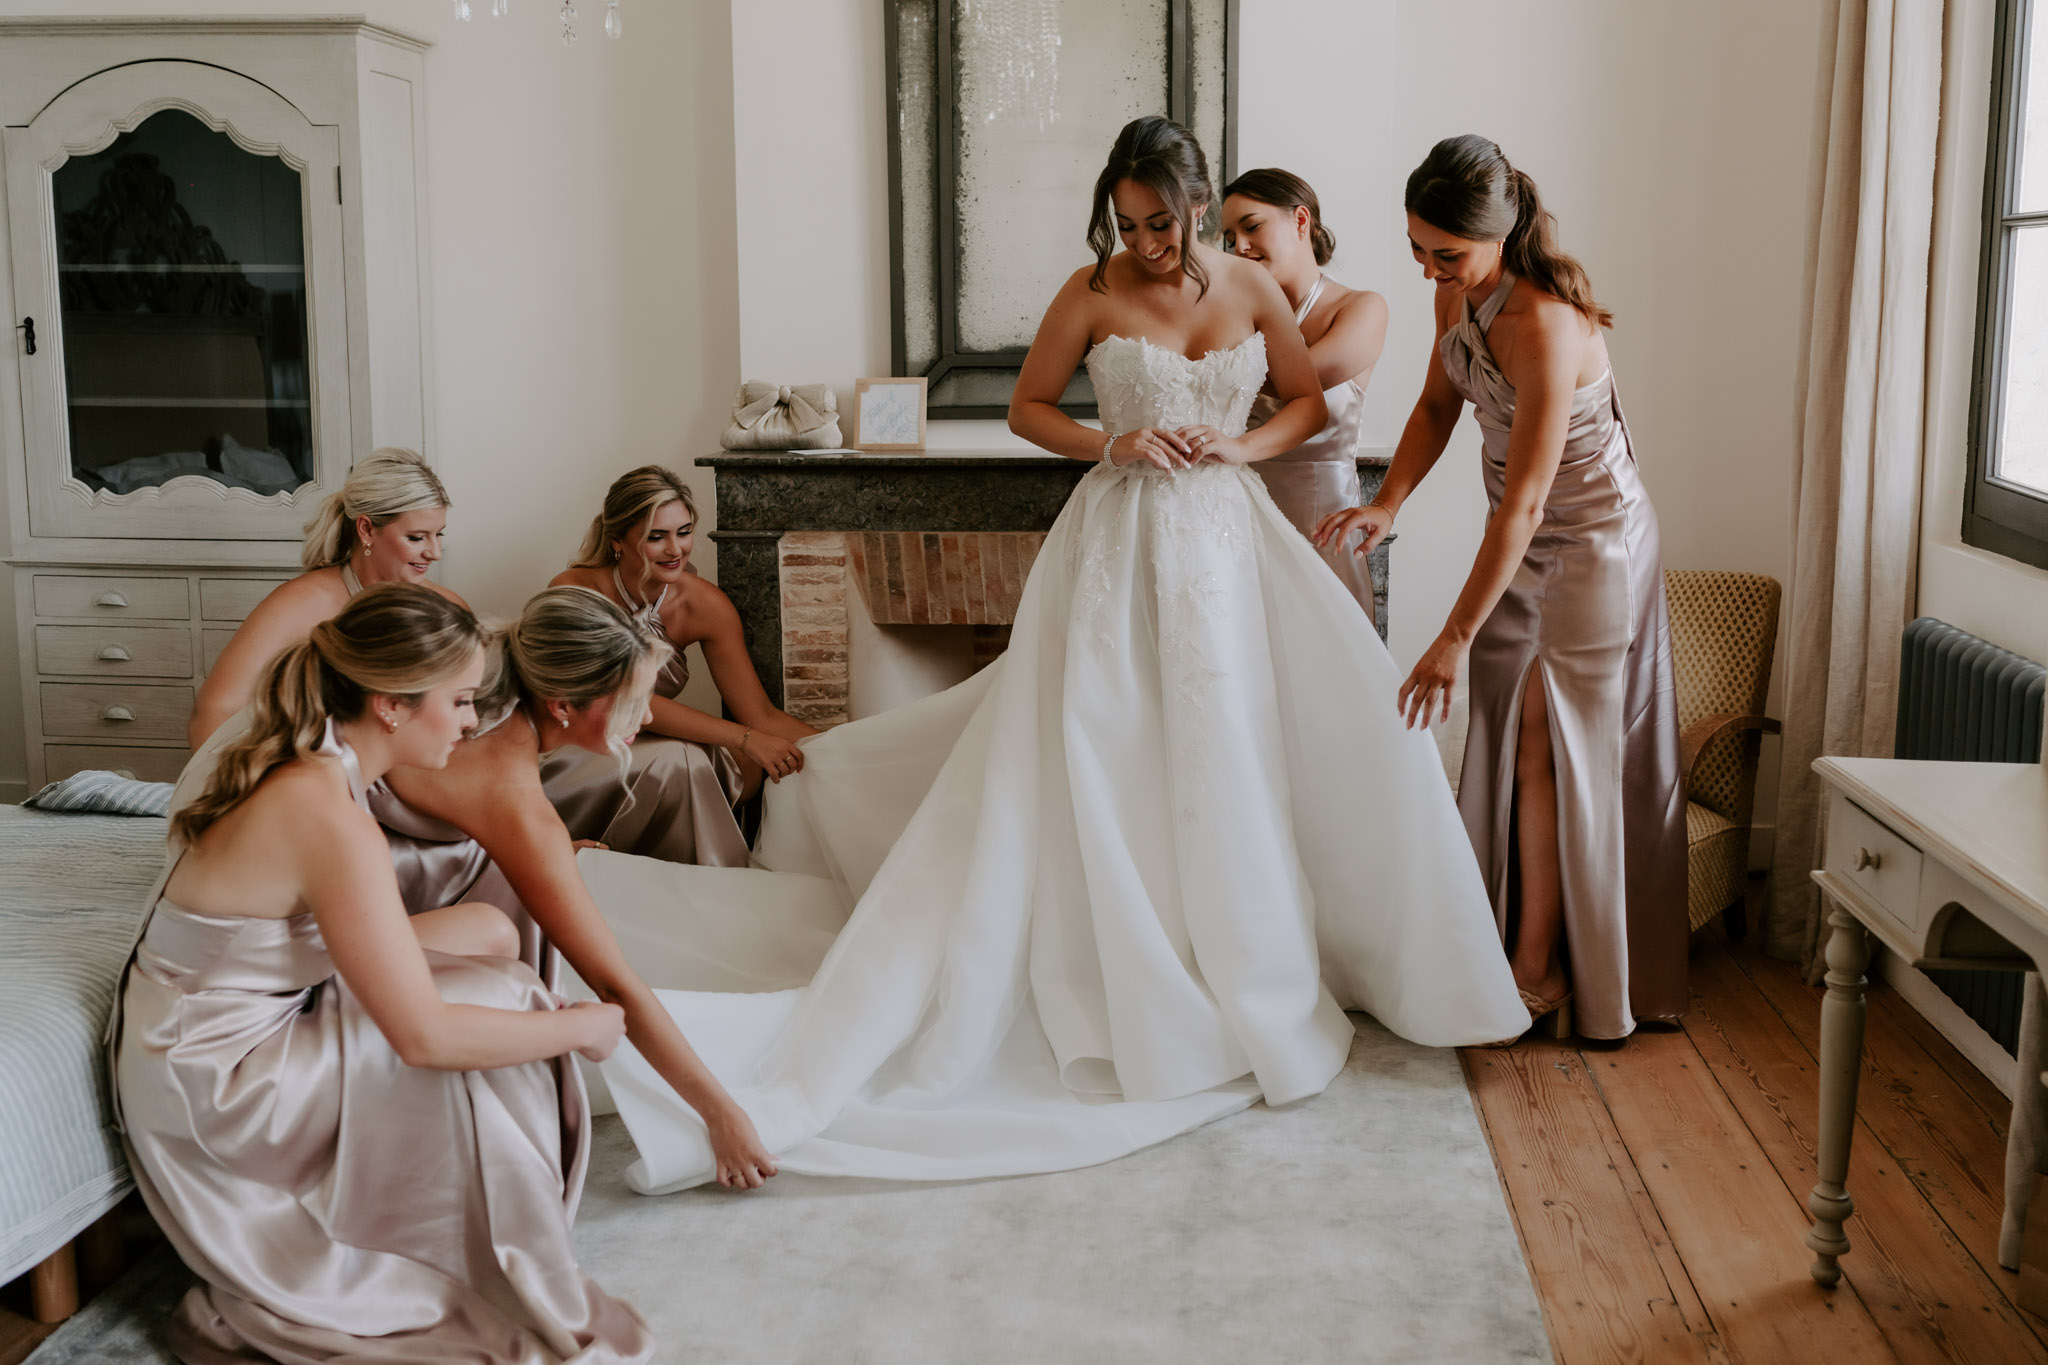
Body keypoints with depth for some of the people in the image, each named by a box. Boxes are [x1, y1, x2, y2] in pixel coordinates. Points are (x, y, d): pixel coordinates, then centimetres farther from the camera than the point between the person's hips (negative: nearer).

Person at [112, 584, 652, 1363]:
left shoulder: (294, 770, -1)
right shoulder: (330, 822, -29)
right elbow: (425, 1035, -28)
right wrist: (581, 1026, -16)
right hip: (205, 1088, -9)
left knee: (487, 932, 6)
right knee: (480, 1030, -12)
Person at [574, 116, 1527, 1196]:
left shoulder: (1252, 289, 5)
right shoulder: (1092, 292, -1)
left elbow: (1310, 402, 14)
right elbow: (1026, 408, 6)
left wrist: (1243, 444, -5)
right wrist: (1107, 445, -11)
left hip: (1227, 537, 3)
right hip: (1121, 543, -3)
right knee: (1102, 756, -7)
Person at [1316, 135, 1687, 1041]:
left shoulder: (1543, 326, -32)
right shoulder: (1458, 293, -6)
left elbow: (1524, 500, -31)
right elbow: (1437, 404, 9)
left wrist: (1455, 638, -29)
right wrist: (1385, 507, -8)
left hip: (1591, 541, -8)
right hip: (1522, 539, 8)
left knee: (1546, 745, -4)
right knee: (1506, 737, 9)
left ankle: (1540, 974, 6)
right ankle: (1514, 945, 18)